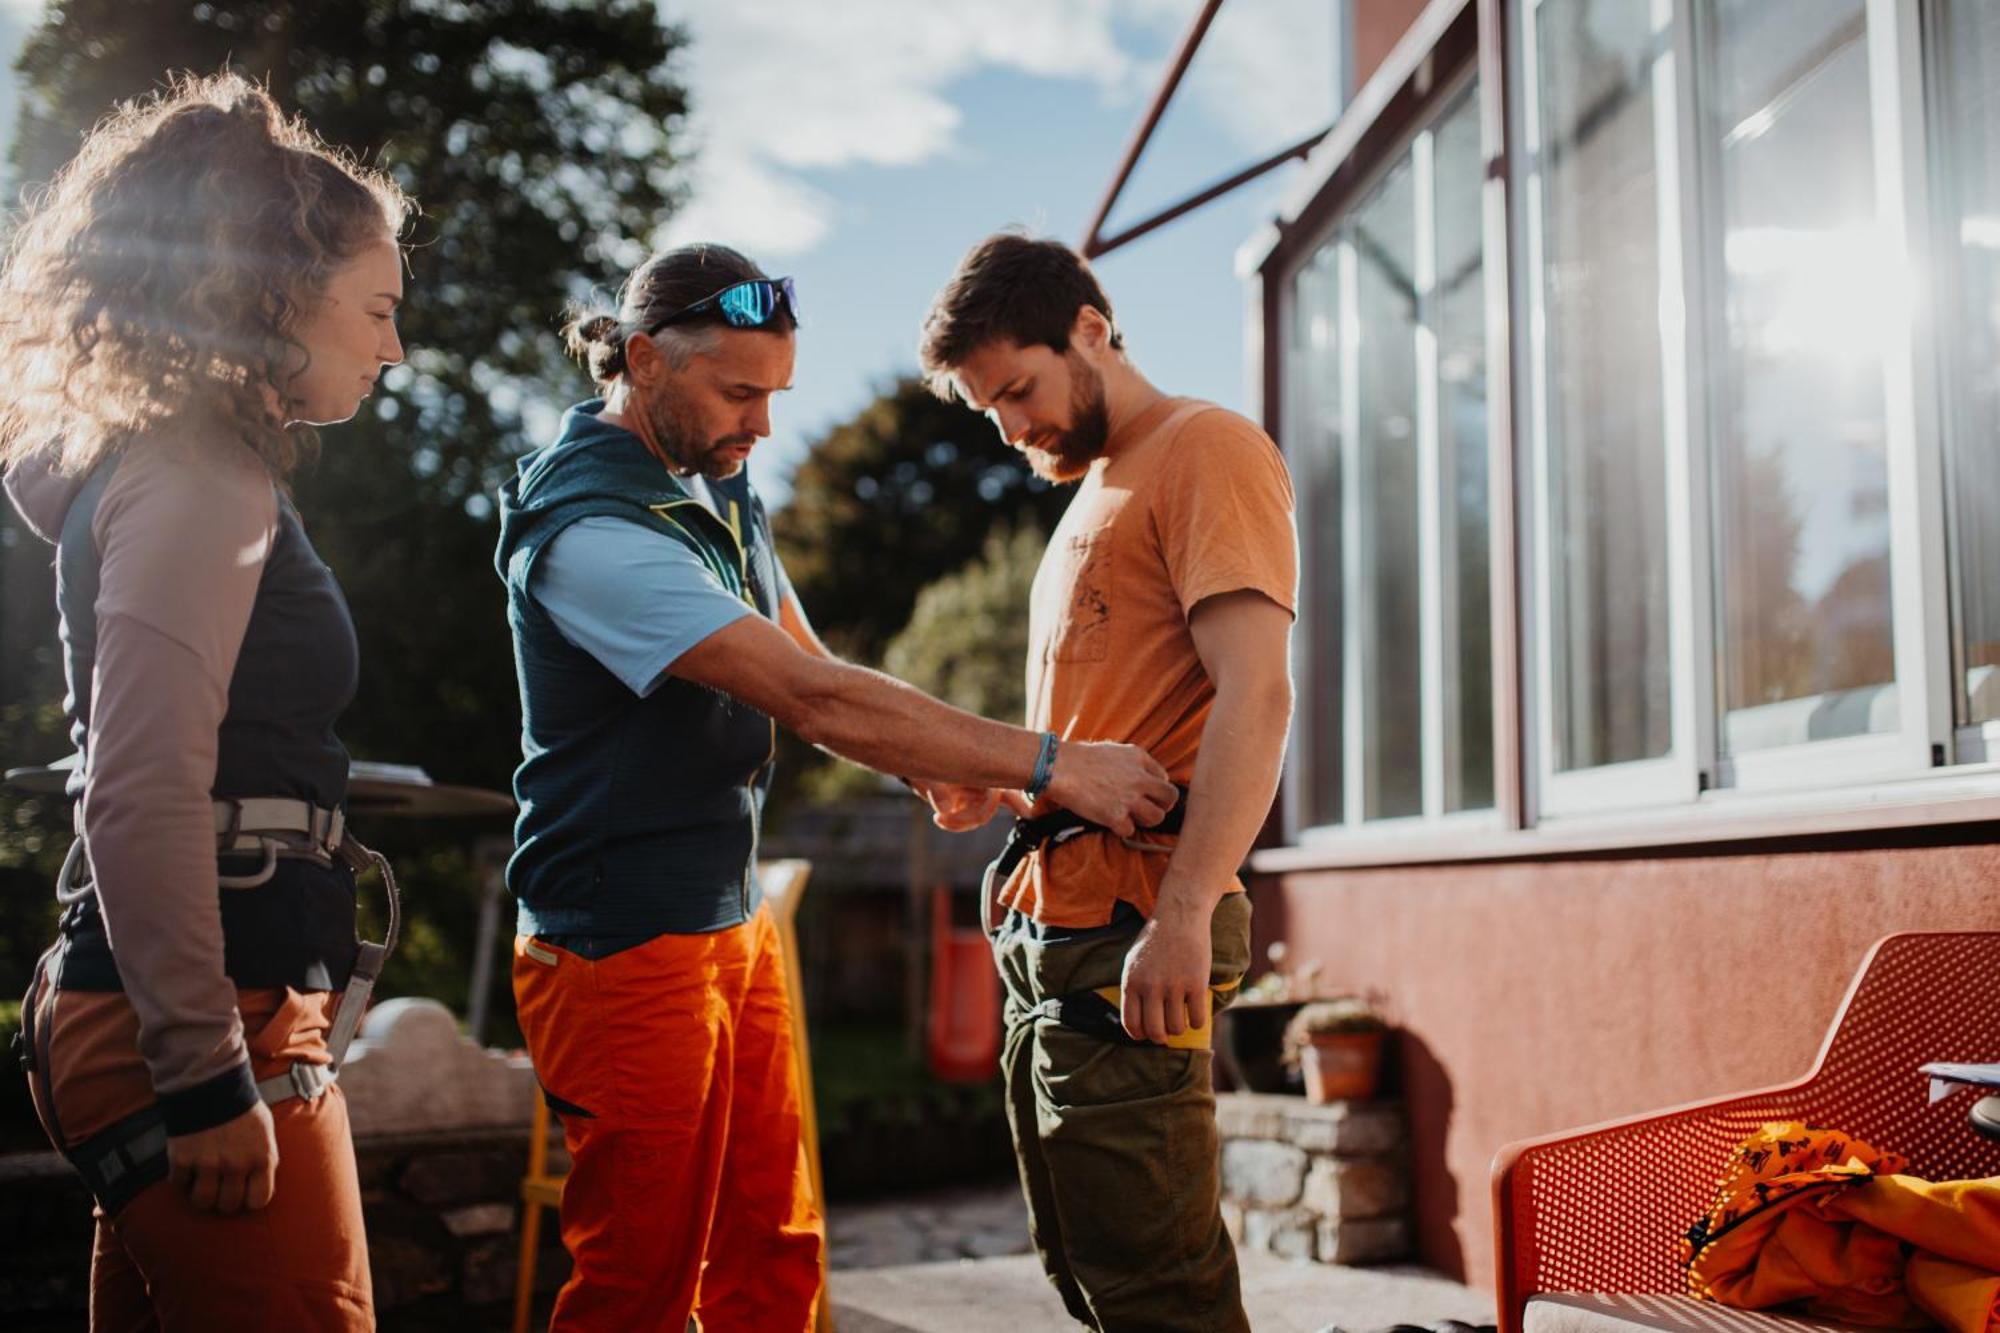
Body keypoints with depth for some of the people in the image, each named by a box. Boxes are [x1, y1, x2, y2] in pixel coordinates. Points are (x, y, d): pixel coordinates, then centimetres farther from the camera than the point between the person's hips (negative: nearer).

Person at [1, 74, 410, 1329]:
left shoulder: (180, 463, 16)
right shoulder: (200, 479, -12)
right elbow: (145, 797, -21)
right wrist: (211, 1081, -19)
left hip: (220, 1015, 10)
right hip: (202, 1028, -10)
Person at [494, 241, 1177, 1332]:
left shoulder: (719, 491, 10)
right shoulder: (588, 530, -21)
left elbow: (808, 674, 10)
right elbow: (810, 698, -28)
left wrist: (933, 764, -11)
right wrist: (1048, 767, -26)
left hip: (735, 923, 9)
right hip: (627, 945, -9)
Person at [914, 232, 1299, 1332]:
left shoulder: (1205, 449, -4)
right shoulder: (1094, 492, 25)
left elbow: (1254, 694, -17)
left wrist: (1184, 914, -25)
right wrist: (997, 785, 8)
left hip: (1129, 919, -10)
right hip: (1049, 915, 10)